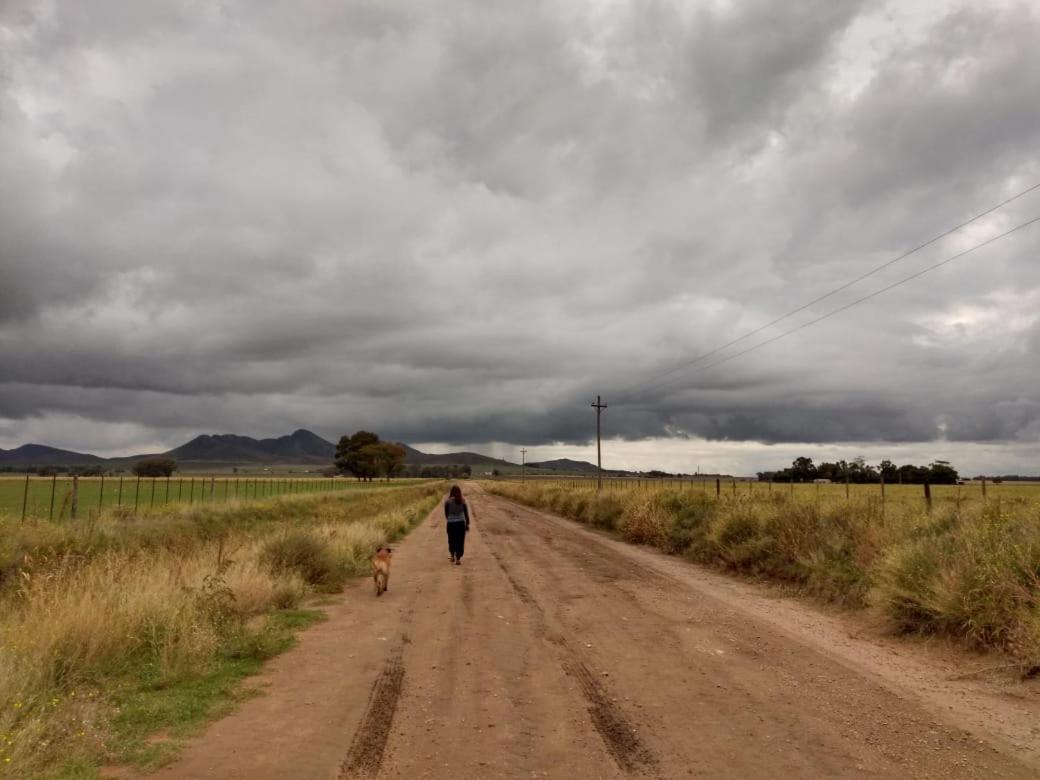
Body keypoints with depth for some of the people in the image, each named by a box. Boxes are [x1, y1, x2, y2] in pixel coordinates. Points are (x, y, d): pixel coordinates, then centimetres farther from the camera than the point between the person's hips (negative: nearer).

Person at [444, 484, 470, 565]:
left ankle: (453, 557, 33)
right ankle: (458, 559, 2)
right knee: (460, 541, 6)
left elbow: (446, 514, 1)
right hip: (461, 523, 0)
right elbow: (466, 514, -1)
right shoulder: (462, 502, -5)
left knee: (451, 541, 18)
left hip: (451, 524, 0)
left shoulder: (448, 502, -8)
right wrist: (467, 524, 8)